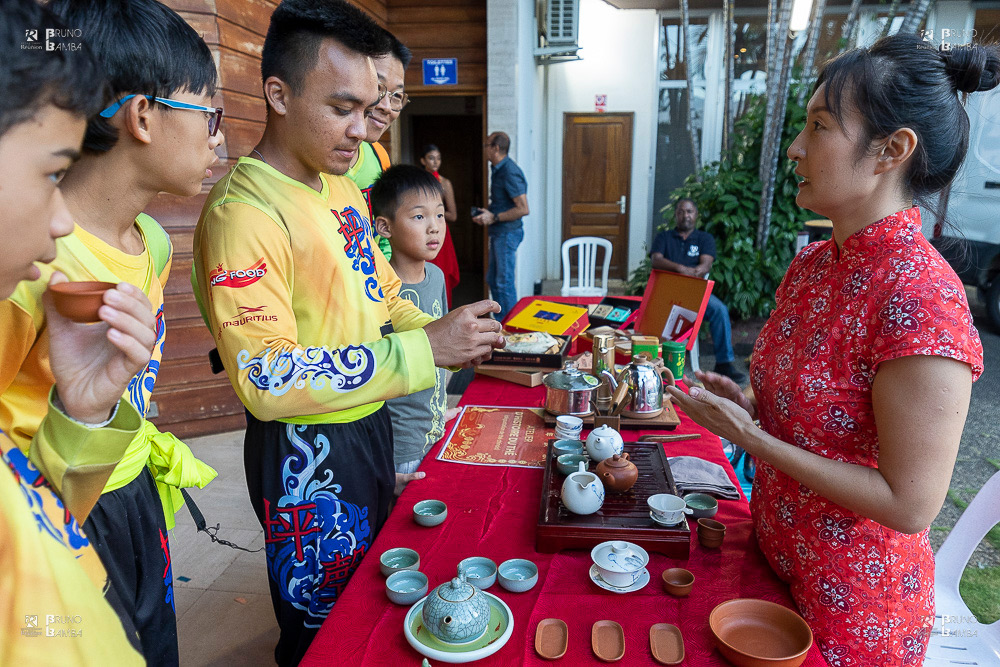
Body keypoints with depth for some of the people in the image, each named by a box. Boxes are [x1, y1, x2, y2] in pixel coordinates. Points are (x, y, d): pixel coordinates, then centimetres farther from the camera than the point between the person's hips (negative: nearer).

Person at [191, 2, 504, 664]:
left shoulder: (344, 188, 6)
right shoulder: (243, 211, -23)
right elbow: (267, 381, -29)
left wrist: (453, 336, -5)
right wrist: (425, 349, -31)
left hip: (371, 424, 9)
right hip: (307, 454, -8)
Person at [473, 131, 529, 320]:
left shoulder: (510, 172, -18)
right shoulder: (497, 170, 14)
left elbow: (523, 209, -23)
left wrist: (494, 217, -19)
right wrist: (486, 214, 9)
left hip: (508, 233, -10)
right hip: (498, 233, 10)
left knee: (504, 283, -5)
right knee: (493, 280, 16)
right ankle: (500, 321, 26)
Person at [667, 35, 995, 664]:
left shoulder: (921, 298, -28)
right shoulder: (812, 263, -3)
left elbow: (910, 505, -25)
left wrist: (751, 437, -25)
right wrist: (745, 403, -7)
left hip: (853, 606, -7)